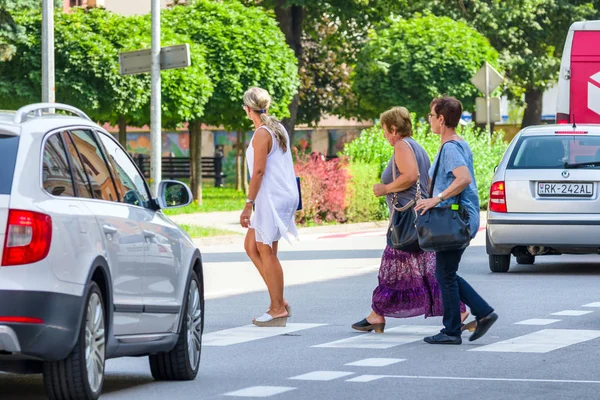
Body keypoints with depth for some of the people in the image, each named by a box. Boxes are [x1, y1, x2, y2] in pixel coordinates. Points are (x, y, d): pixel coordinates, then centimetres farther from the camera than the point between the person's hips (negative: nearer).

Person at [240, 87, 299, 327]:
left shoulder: (262, 134, -14)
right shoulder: (278, 129, 14)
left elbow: (259, 171, -19)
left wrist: (249, 204, -18)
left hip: (272, 198, -9)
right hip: (284, 196, 9)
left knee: (267, 252, -3)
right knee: (251, 247, 13)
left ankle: (278, 309, 0)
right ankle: (279, 302, 11)